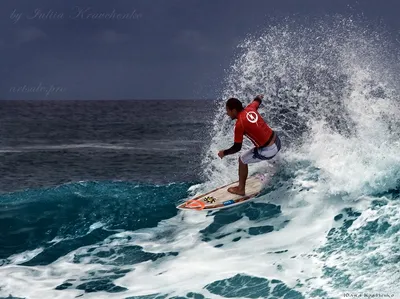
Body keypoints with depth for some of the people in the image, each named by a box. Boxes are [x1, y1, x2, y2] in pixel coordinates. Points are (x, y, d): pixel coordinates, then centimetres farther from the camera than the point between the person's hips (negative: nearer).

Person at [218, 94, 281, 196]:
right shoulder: (250, 108, 0)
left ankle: (241, 189, 24)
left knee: (242, 160, 12)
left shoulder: (239, 124, -20)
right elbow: (257, 100, 25)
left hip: (268, 150, -7)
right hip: (277, 141, 7)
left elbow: (237, 147, -15)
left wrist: (224, 153, 2)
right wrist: (259, 97, 49)